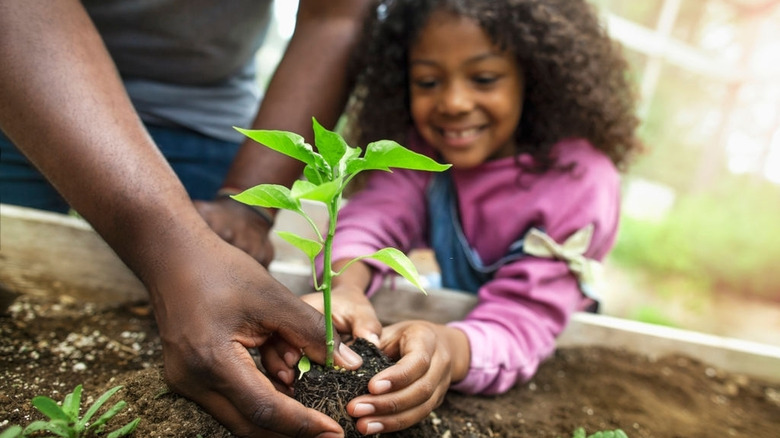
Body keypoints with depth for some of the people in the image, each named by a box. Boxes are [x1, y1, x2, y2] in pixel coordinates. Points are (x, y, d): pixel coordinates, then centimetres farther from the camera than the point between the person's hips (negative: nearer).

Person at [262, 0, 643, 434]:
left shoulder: (581, 181, -27)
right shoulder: (423, 145, -13)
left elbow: (523, 323, -34)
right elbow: (376, 216, -29)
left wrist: (452, 351, -55)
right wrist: (345, 286, -51)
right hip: (452, 314, 4)